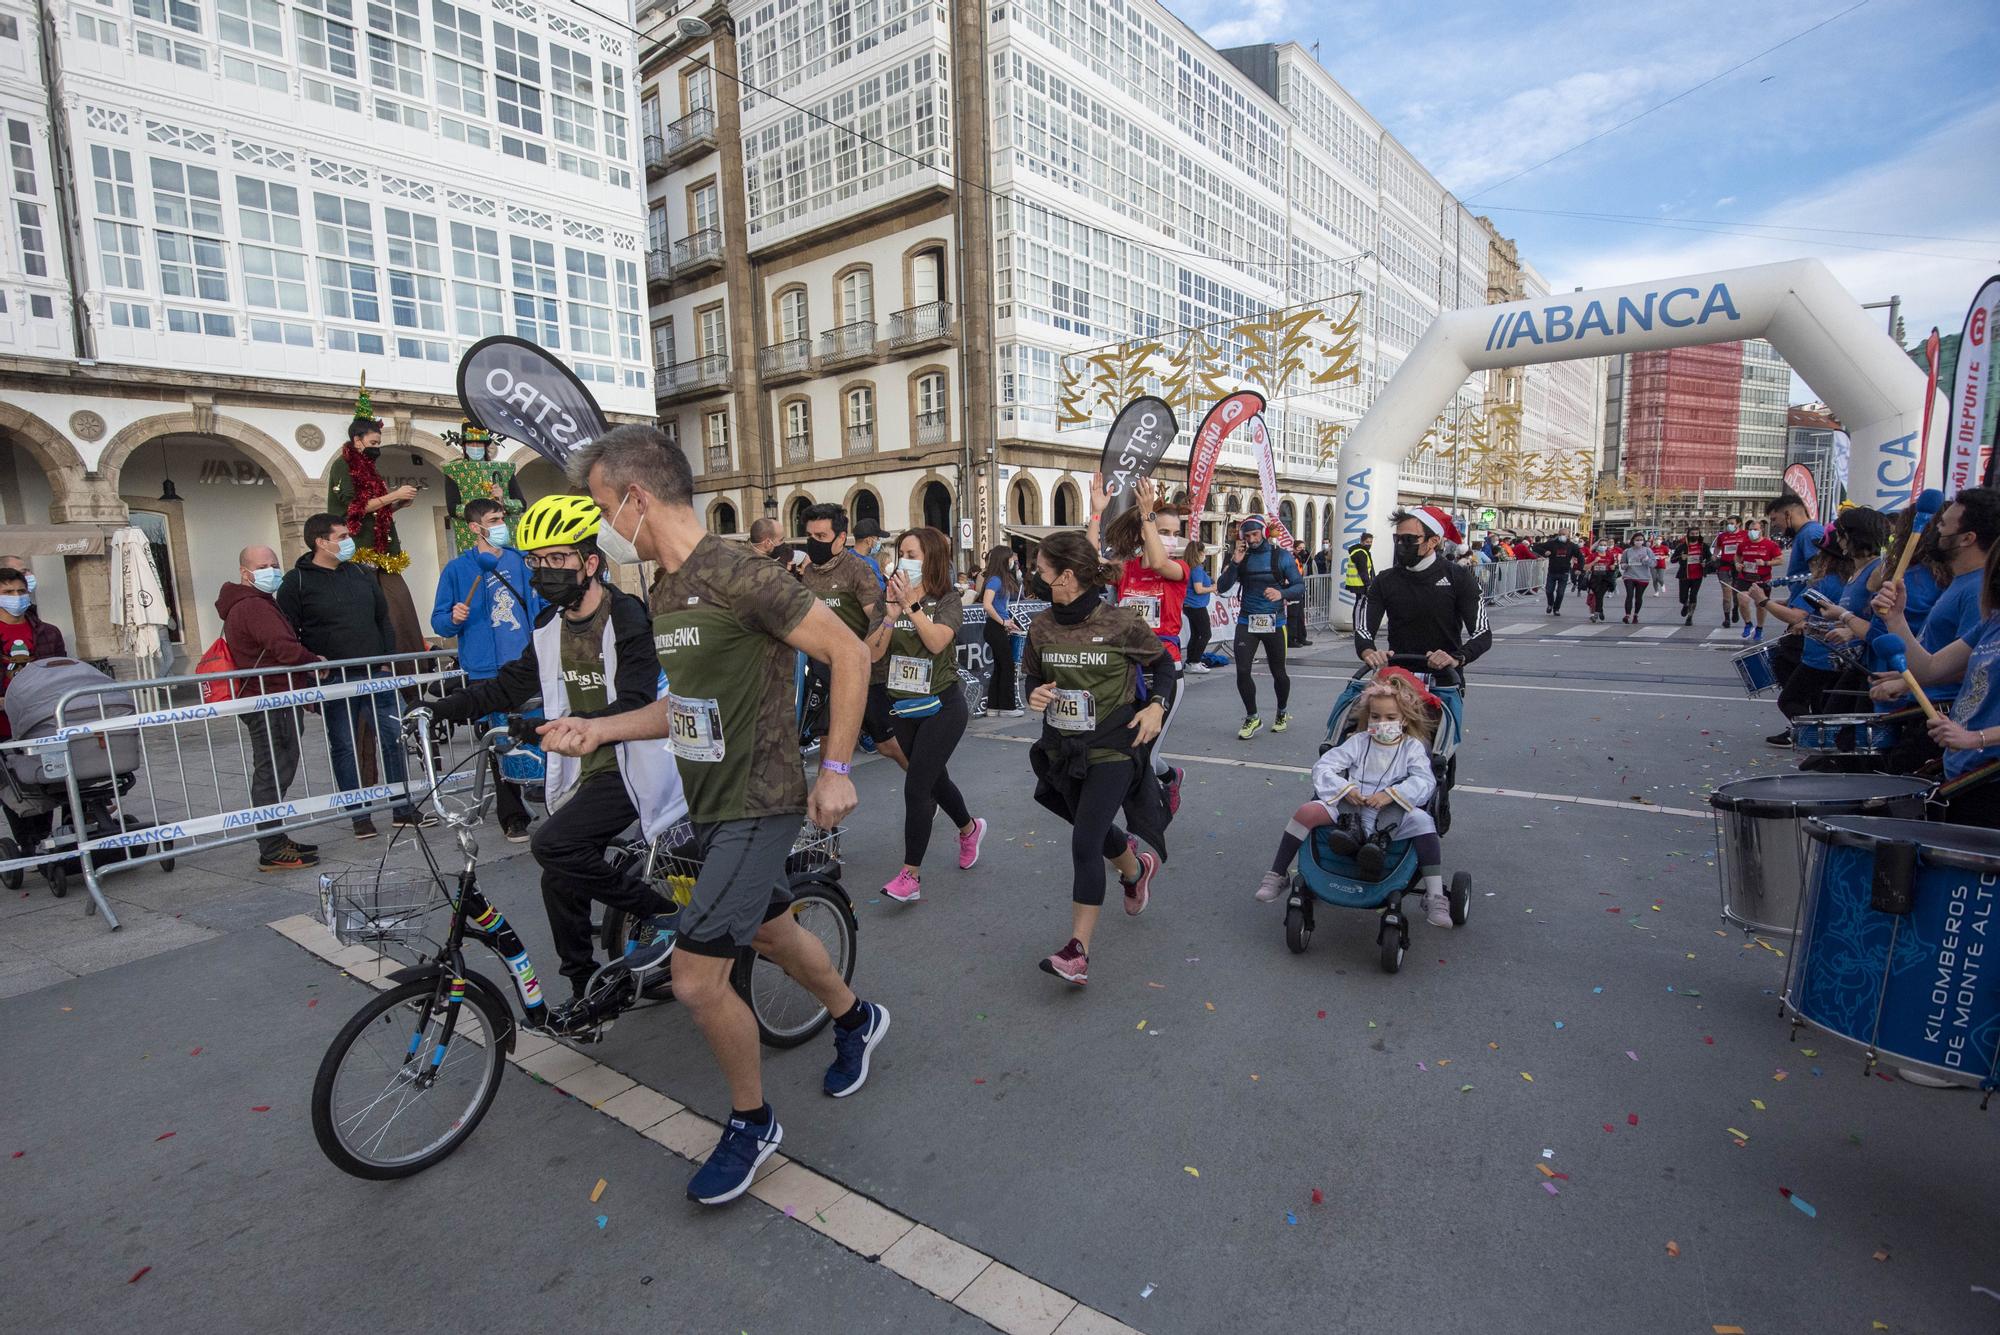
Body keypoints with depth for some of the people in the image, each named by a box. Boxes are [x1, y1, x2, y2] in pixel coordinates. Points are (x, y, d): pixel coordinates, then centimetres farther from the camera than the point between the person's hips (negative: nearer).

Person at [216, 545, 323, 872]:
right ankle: (272, 852, -3)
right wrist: (317, 661, -6)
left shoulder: (245, 605, 21)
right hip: (272, 703, -11)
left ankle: (277, 841, 25)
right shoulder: (253, 606, -14)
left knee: (272, 774, 16)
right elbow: (286, 649, -24)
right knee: (272, 775, -8)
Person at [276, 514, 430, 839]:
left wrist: (387, 660, 7)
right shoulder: (296, 581, -2)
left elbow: (383, 619, 16)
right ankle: (360, 817, 12)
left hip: (376, 676, 4)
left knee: (394, 739, 4)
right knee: (345, 749, 4)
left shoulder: (360, 574, 12)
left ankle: (403, 809, 13)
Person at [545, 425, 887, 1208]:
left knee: (697, 980, -6)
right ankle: (856, 1020, 50)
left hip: (757, 805, -9)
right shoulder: (665, 591, 8)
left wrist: (834, 770, -19)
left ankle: (752, 1123, 20)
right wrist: (598, 729, 5)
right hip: (708, 804, 9)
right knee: (772, 933, 24)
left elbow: (848, 653, -20)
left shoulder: (734, 575, -21)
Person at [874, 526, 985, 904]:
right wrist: (892, 613, -18)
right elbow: (874, 653, -6)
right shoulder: (893, 599, 4)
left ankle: (911, 874, -1)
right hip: (902, 707, 6)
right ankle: (969, 828, 47)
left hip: (941, 706, -6)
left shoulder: (949, 600, -7)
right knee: (935, 780, 20)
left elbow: (936, 642, -25)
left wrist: (912, 605, -25)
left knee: (916, 787, -10)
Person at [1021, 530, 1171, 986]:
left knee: (1085, 844, -12)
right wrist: (1034, 694, -10)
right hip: (1063, 751, 5)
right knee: (1095, 832, 23)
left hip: (1112, 750, -5)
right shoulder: (1041, 626, -3)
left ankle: (1078, 951, -4)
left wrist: (1156, 706, -11)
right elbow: (1033, 676, 12)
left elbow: (1162, 663, 4)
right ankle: (1137, 869, 56)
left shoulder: (1121, 623, -13)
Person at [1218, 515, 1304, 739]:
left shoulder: (1281, 555, -3)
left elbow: (1300, 585, -5)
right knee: (1242, 671, -7)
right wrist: (1234, 563, -15)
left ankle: (1282, 713, 35)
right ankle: (1252, 717, 12)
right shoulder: (1240, 556, 3)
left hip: (1274, 622, -1)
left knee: (1278, 672, 9)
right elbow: (1222, 588, -3)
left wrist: (1282, 593, -25)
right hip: (1247, 621, 2)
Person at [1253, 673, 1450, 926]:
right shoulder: (1358, 742, 9)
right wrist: (1344, 788, -13)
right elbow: (1323, 767, 4)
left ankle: (1435, 897, -23)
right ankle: (1275, 877, -12)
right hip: (1350, 809, 1)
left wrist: (1392, 794, -22)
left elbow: (1425, 781, -9)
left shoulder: (1412, 747, 6)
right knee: (1307, 812, -22)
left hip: (1393, 814, -1)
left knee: (1423, 821, -32)